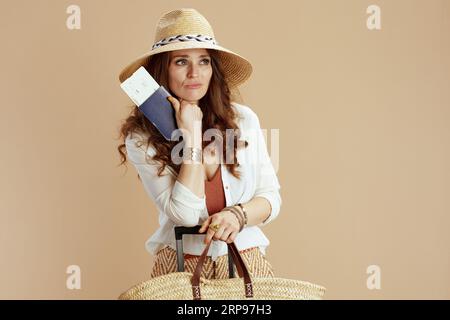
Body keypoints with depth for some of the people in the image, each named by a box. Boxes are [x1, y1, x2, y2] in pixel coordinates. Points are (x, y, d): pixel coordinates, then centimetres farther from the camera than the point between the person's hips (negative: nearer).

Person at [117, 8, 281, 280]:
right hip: (181, 265, -1)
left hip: (246, 261, 2)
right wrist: (191, 132, -15)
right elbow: (185, 214, -15)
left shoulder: (244, 119, 0)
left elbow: (271, 197, 6)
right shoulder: (141, 138, -6)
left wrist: (238, 215, -14)